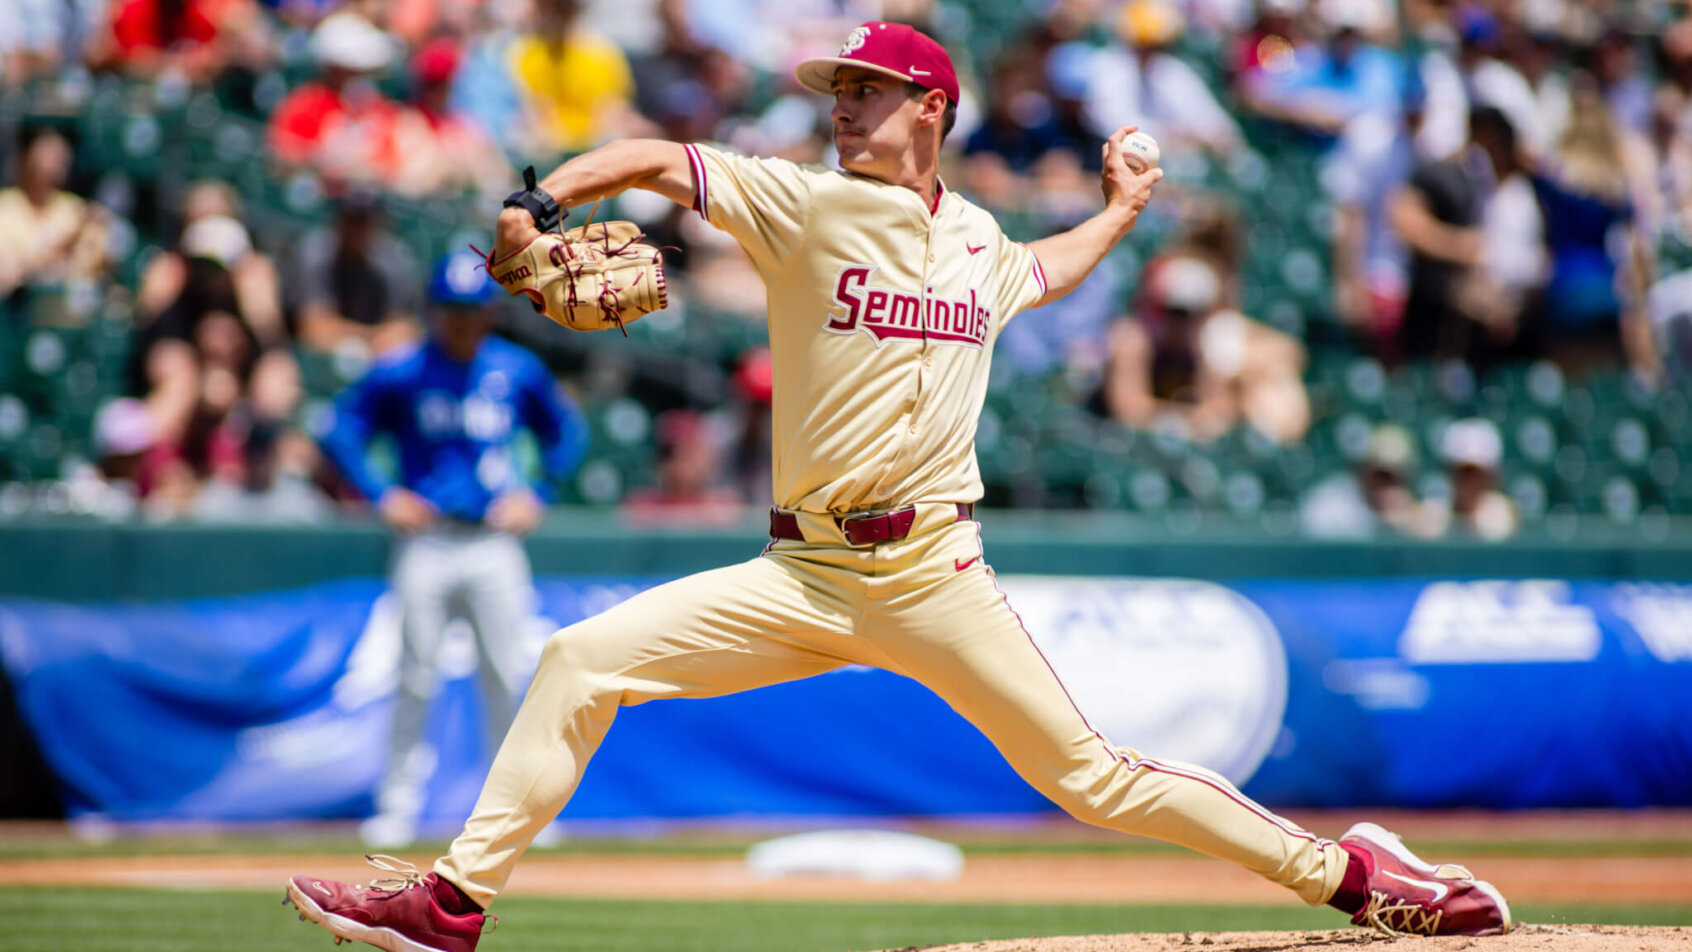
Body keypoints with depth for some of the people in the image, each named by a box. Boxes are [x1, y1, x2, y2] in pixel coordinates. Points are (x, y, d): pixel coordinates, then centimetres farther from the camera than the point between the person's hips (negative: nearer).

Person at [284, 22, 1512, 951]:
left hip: (935, 578, 0)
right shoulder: (808, 207, 1)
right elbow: (654, 161, -10)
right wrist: (535, 204, -25)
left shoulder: (977, 241, 9)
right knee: (583, 660, -12)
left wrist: (1120, 213, 37)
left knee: (1091, 774, -3)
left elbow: (1036, 276, 36)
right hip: (804, 577, 0)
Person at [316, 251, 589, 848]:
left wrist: (537, 495, 7)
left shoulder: (518, 372, 6)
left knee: (505, 678, -1)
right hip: (426, 541, -1)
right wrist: (382, 495, -4)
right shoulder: (400, 373, -1)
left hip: (495, 542, 1)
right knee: (416, 676, -2)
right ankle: (398, 803, 6)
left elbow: (568, 431, 19)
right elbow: (340, 432, 4)